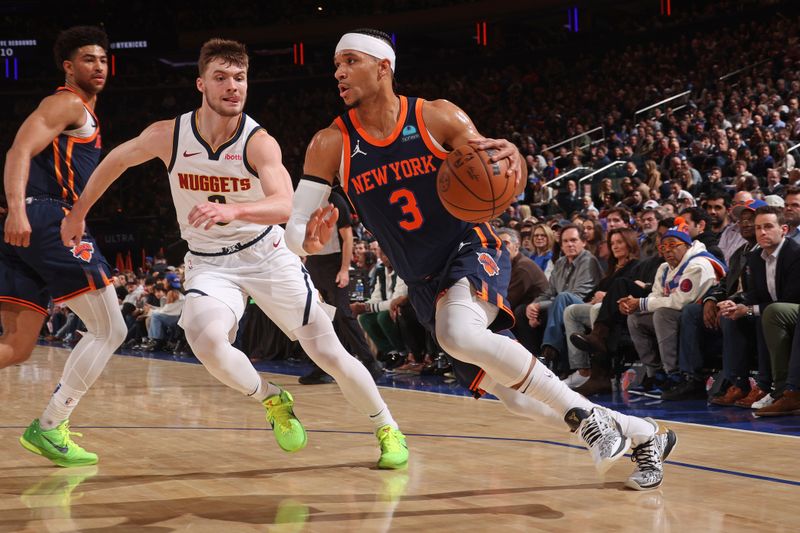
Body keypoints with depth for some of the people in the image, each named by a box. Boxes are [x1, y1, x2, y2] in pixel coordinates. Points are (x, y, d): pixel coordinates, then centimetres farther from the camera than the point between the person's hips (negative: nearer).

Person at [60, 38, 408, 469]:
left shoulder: (259, 143, -20)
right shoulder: (167, 136, -14)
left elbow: (283, 207, -37)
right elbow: (115, 161, 7)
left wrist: (233, 210, -56)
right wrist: (77, 213, 15)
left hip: (265, 253, -1)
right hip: (209, 263, 1)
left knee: (328, 353, -1)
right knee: (204, 337, -30)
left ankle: (387, 429, 22)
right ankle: (272, 400, -1)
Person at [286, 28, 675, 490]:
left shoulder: (439, 118, -9)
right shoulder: (331, 145, -6)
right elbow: (295, 231, -7)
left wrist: (511, 159, -30)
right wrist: (310, 239, -32)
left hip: (473, 250, -4)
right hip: (425, 283, 4)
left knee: (459, 334, -37)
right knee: (516, 396, 3)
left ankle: (585, 414, -21)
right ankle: (646, 436, 22)